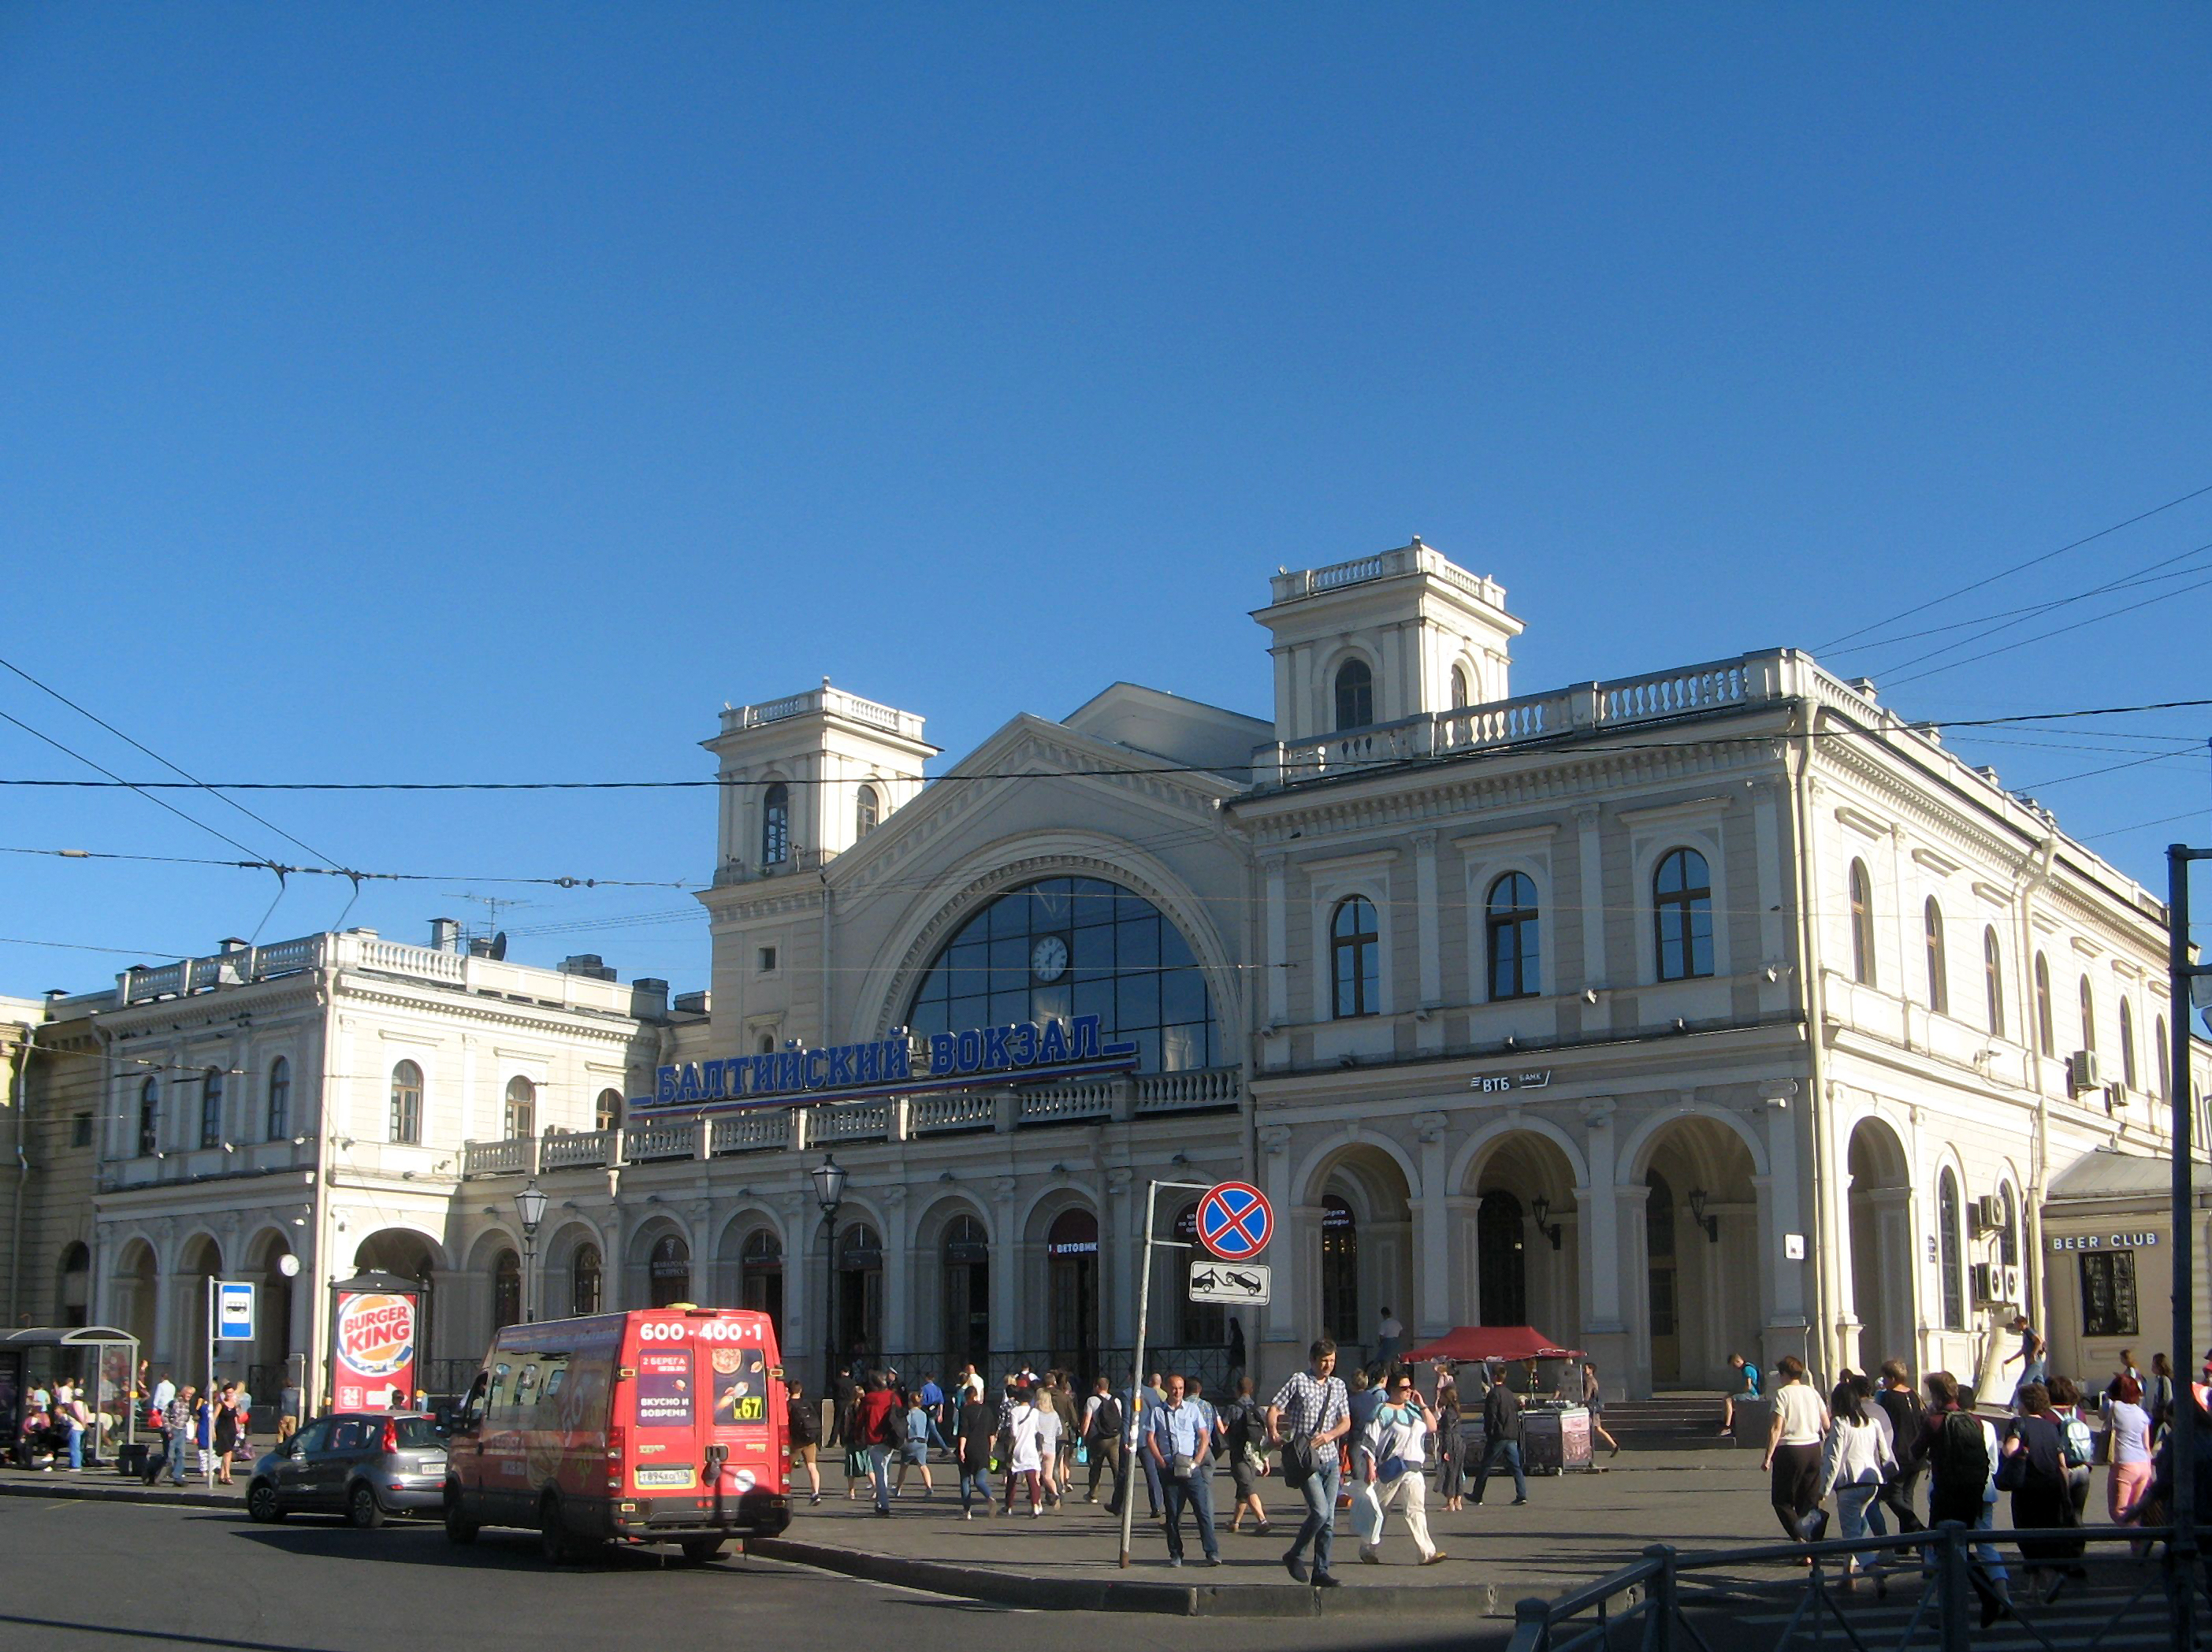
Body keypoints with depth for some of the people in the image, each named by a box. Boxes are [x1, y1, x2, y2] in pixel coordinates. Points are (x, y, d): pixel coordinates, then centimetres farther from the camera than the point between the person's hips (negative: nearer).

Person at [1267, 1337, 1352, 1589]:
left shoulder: (1338, 1386, 13)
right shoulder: (1298, 1380, -2)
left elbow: (1346, 1422, 14)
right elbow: (1274, 1409, -4)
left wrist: (1329, 1435, -5)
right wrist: (1274, 1433, -20)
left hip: (1330, 1459, 6)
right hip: (1305, 1458, -5)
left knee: (1329, 1518, 5)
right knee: (1320, 1511, -16)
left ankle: (1321, 1571, 12)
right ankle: (1295, 1556, 4)